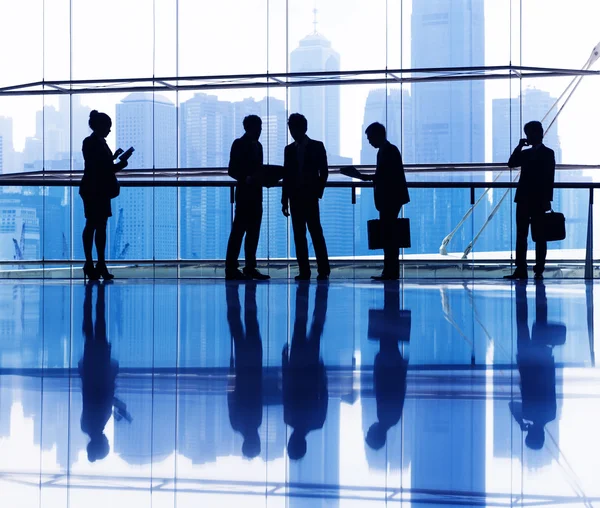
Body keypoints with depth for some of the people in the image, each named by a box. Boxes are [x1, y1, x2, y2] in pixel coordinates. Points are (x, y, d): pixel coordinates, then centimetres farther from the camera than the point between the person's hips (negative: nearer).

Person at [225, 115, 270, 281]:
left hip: (256, 194, 8)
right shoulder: (239, 144, -4)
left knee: (253, 232, 7)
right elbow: (232, 170, -9)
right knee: (238, 231, -8)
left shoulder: (257, 145, 18)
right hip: (244, 194, -8)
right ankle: (231, 269, -7)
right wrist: (247, 179, -23)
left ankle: (250, 268, 11)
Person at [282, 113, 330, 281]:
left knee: (316, 233, -7)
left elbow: (323, 172, 3)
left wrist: (318, 192, -7)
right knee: (299, 235, 1)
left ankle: (323, 270, -5)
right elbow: (286, 176, 12)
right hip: (295, 198, 3)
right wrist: (285, 201, 7)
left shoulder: (317, 147, 4)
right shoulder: (289, 149, 12)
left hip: (310, 197, -3)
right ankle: (304, 271, 2)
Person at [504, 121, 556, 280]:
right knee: (521, 236, 2)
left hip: (538, 201, -6)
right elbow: (511, 163, 5)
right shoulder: (525, 153, 17)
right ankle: (520, 269, 2)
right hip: (523, 199, 6)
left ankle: (539, 270, 1)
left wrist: (547, 200, -13)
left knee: (539, 236, 0)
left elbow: (549, 178, -6)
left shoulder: (548, 153, 0)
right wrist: (519, 146, -1)